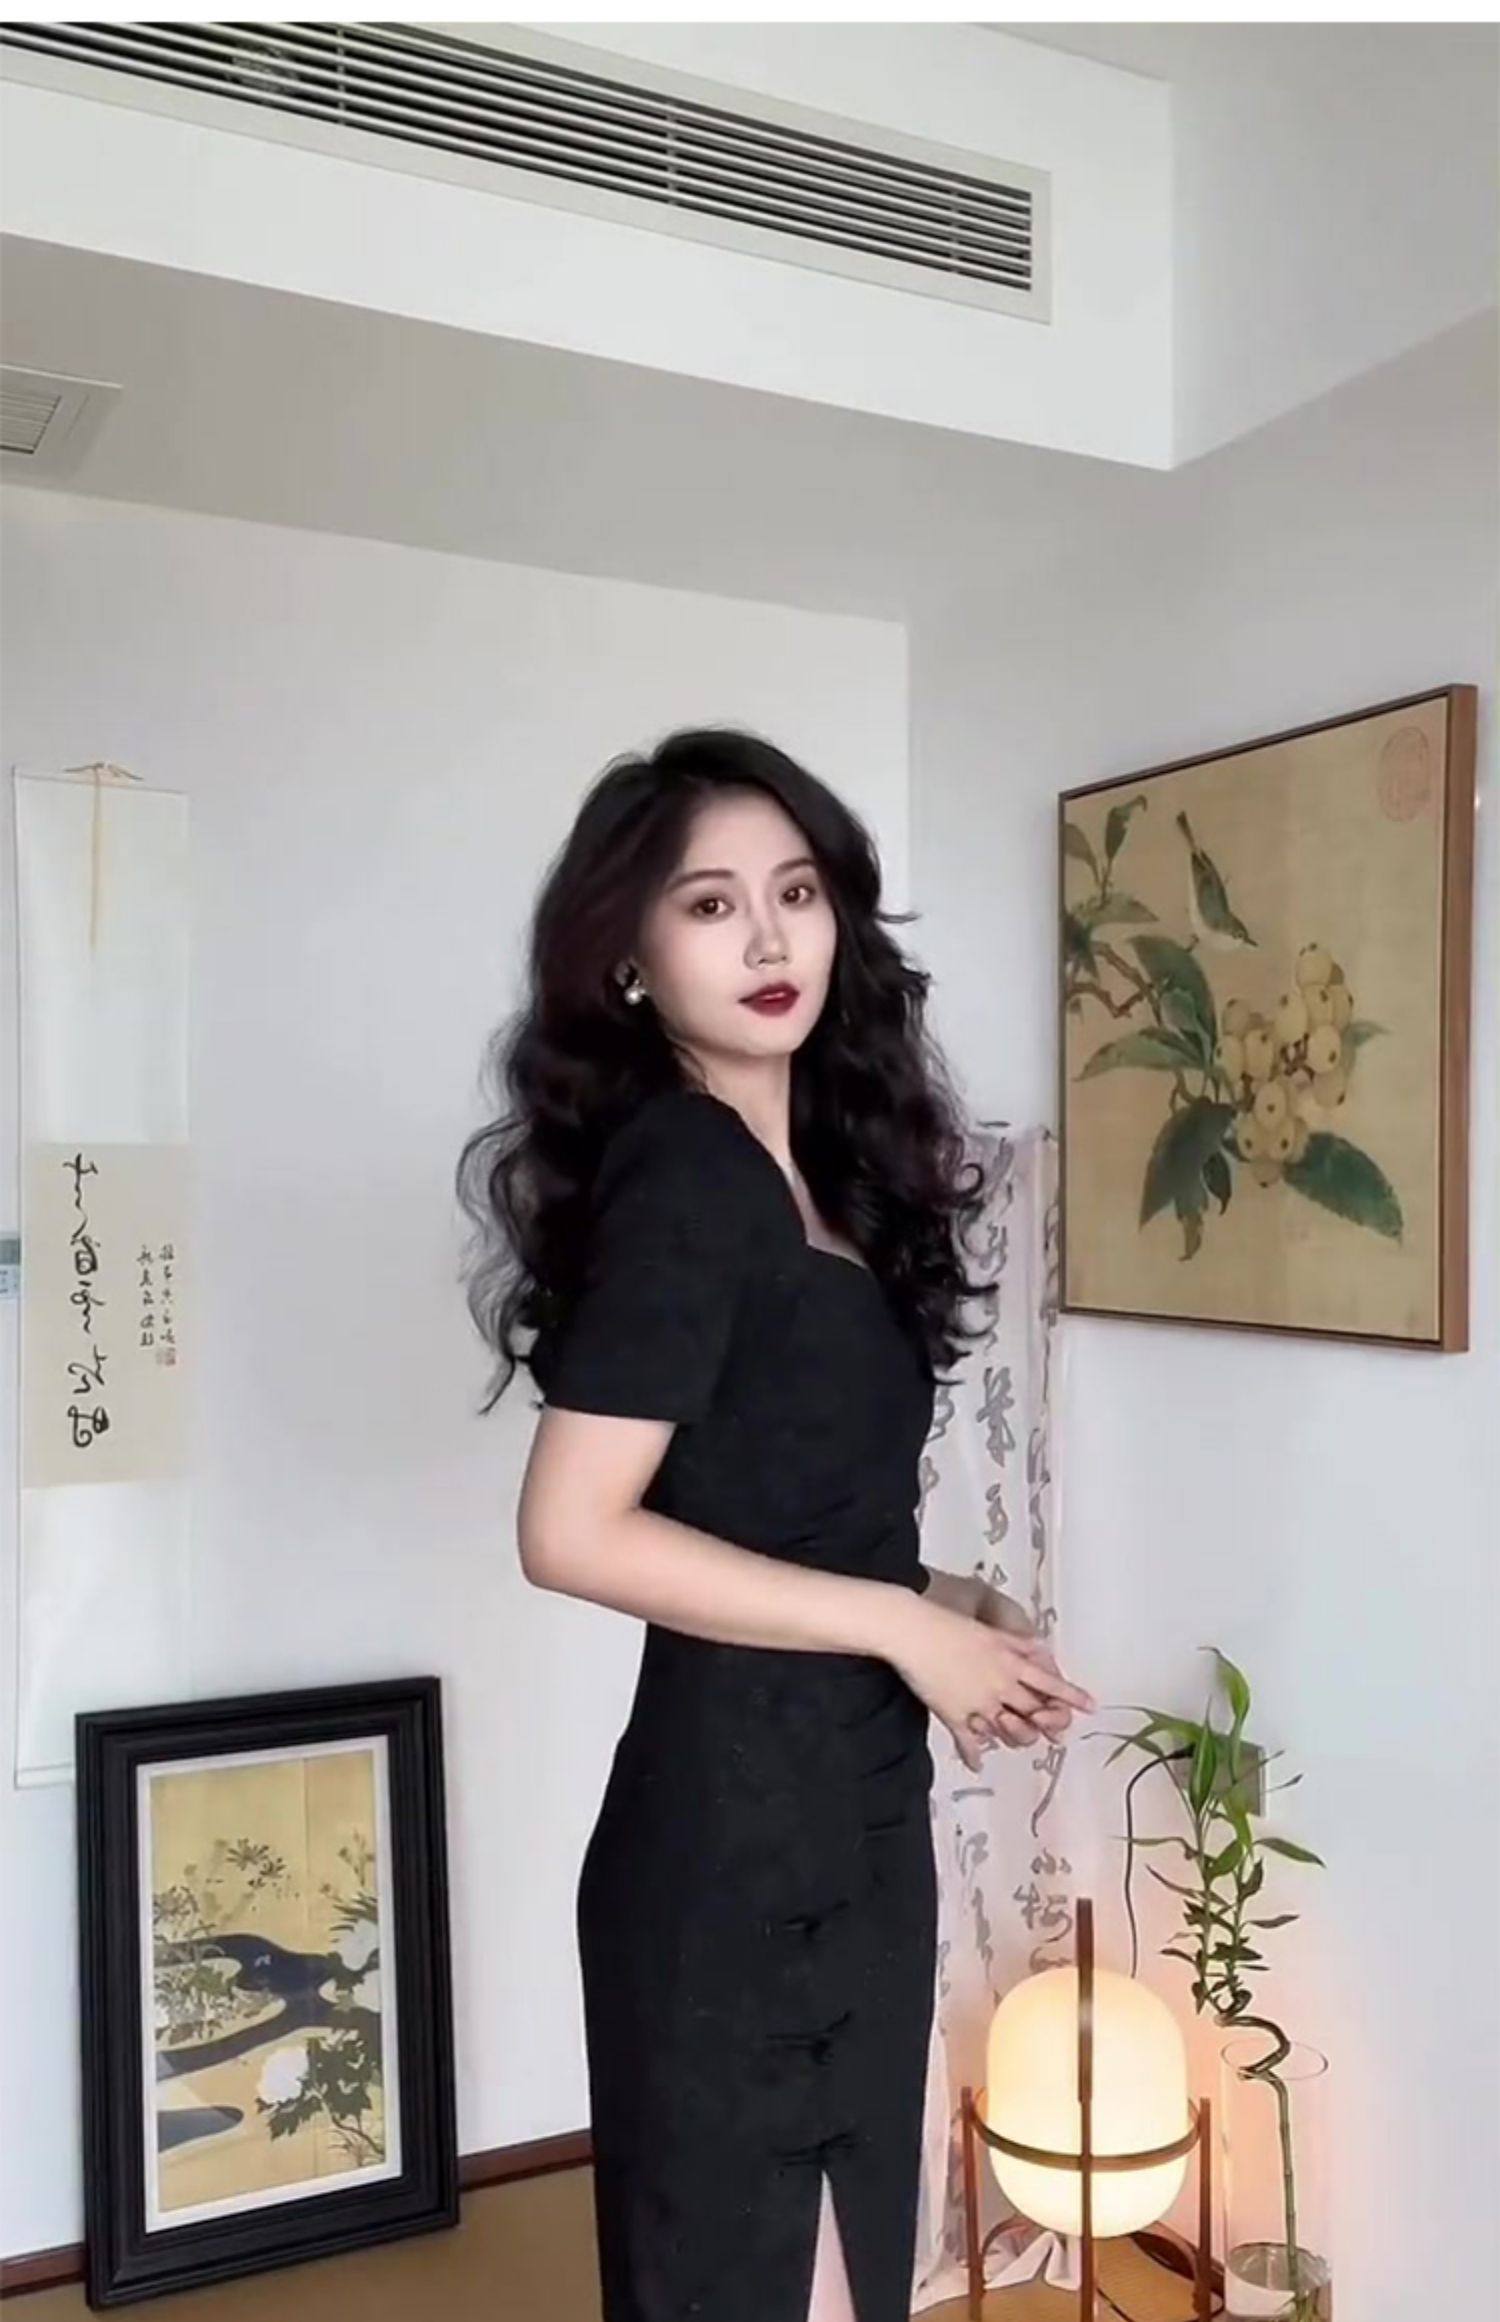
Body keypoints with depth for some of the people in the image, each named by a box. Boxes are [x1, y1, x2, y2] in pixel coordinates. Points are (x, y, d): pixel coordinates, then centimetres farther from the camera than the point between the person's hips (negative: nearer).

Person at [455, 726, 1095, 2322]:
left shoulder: (808, 1168, 8)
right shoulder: (684, 1177, -18)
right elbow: (572, 1532, -23)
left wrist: (937, 1598, 0)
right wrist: (900, 1624, -18)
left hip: (842, 1813, 9)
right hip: (736, 1828, -8)